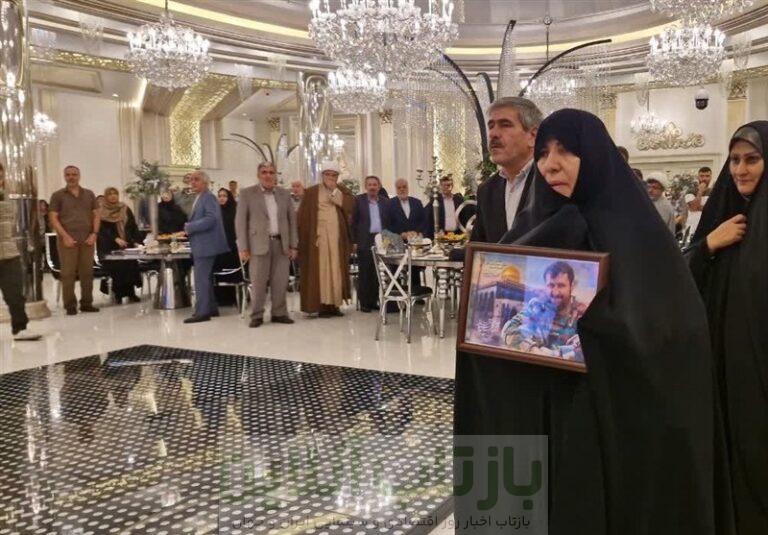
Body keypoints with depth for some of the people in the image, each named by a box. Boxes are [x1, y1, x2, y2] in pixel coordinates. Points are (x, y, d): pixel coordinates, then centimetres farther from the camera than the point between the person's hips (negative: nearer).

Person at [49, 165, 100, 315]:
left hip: (87, 240, 3)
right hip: (67, 240, -2)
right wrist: (65, 236, -11)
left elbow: (96, 215, 12)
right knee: (68, 273, -3)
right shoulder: (57, 195, 5)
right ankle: (70, 305, 2)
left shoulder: (89, 194, 13)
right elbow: (54, 218, 0)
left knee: (87, 272, 3)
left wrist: (94, 234, -2)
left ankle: (87, 303, 10)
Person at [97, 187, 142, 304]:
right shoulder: (101, 212, 5)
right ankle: (119, 294, -15)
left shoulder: (125, 210, 16)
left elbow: (133, 227, 14)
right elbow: (103, 230, -5)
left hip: (127, 245, 3)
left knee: (131, 264, -22)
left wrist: (137, 241, -1)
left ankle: (130, 292, -13)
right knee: (117, 266, -25)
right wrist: (116, 239, -19)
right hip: (110, 248, -3)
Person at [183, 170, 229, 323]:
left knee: (201, 279, -10)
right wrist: (190, 228, 7)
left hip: (206, 245, -11)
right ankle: (211, 308, 24)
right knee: (205, 278, 16)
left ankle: (202, 312, -8)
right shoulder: (199, 198, 17)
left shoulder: (208, 197, -13)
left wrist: (189, 227, -21)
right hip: (202, 245, 11)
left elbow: (211, 219, -25)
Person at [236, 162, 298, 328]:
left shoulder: (284, 193, 12)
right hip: (259, 244, -3)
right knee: (258, 282, -1)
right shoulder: (247, 194, 2)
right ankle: (257, 315, 9)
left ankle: (279, 313, 13)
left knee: (280, 282, 4)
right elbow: (241, 221, -1)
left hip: (281, 243, 3)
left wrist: (293, 245, 6)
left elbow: (292, 219, 12)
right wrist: (243, 248, -7)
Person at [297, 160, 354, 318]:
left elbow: (350, 206, -7)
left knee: (336, 270, 3)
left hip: (338, 238, 3)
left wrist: (334, 190, -8)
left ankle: (334, 304, 8)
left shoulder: (343, 191, 12)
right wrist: (305, 237, -8)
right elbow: (303, 216, 0)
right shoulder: (311, 192, 4)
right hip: (319, 237, -3)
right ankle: (322, 305, -2)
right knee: (320, 270, -4)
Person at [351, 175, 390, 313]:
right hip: (365, 241, -3)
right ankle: (364, 302, 6)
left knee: (377, 273, 5)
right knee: (365, 273, 0)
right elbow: (353, 222, 0)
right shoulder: (359, 200, 2)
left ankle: (374, 300, 14)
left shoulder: (385, 202, 11)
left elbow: (388, 222, 11)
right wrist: (354, 241, -6)